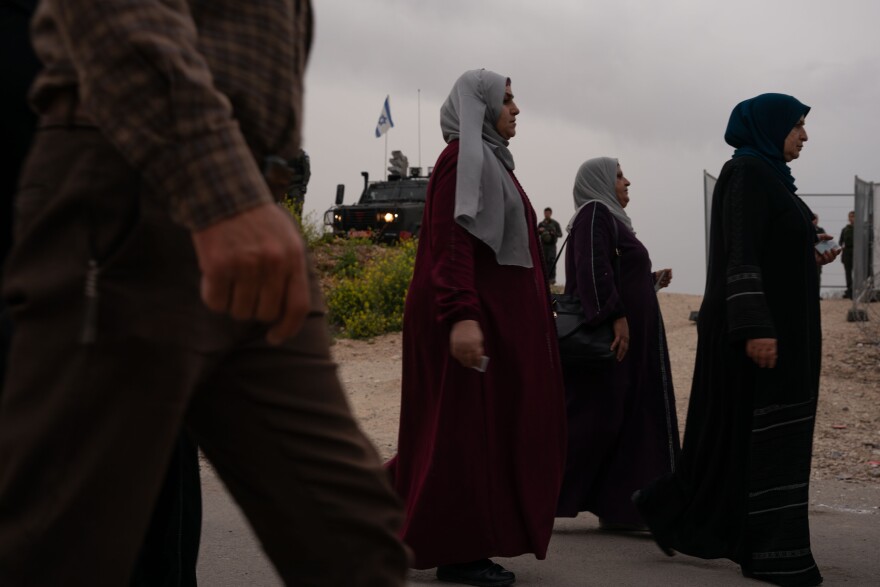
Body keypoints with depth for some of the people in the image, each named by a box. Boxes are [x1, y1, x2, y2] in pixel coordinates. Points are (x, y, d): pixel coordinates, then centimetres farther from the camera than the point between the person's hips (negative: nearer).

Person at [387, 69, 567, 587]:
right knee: (470, 428, -6)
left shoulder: (489, 160, 20)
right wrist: (461, 316, -32)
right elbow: (453, 237, -21)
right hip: (477, 314, -10)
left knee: (489, 428, 11)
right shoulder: (464, 156, -10)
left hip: (496, 313, 10)